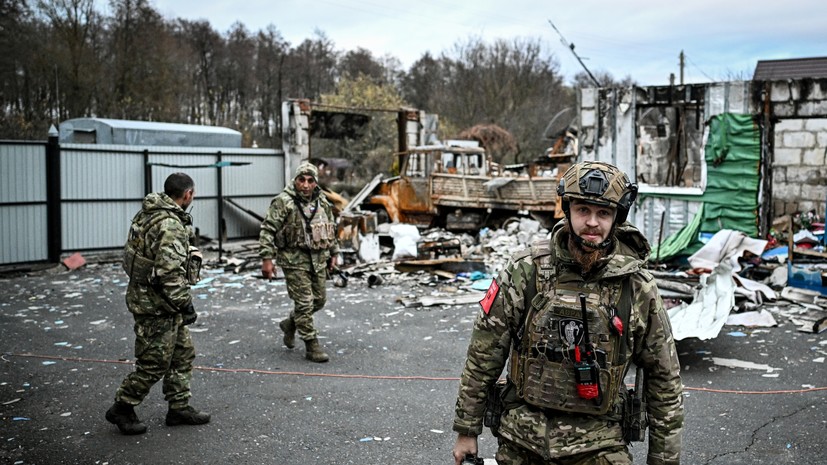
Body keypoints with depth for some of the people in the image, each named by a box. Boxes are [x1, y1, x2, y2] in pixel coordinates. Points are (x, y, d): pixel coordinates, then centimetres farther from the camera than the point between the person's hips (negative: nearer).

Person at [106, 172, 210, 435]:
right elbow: (170, 272, -28)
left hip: (146, 295, 10)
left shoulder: (149, 214, 8)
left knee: (183, 353, 16)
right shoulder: (170, 225, -24)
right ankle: (122, 409, 17)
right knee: (155, 362, 2)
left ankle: (179, 407, 24)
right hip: (157, 305, -10)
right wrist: (185, 304, -21)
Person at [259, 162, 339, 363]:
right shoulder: (283, 202, -12)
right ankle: (312, 346, 5)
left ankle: (291, 323, 38)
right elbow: (267, 230, -13)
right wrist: (267, 258, -18)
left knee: (319, 299, 14)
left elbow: (331, 229, 20)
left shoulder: (322, 202, 7)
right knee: (304, 302, -5)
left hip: (318, 259, 7)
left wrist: (334, 253, 18)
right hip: (294, 259, -7)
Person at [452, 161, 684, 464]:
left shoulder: (639, 289, -6)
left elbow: (664, 379, 4)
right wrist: (466, 430, 2)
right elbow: (484, 353, -2)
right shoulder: (526, 270, -9)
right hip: (520, 440, 0)